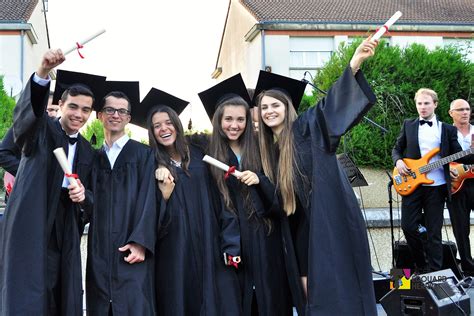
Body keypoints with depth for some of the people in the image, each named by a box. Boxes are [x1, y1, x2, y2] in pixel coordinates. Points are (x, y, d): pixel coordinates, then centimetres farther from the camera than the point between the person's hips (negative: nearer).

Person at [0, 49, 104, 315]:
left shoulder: (88, 151, 14)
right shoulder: (41, 130, -1)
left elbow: (91, 199, 19)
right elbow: (29, 107, -24)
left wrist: (83, 195, -6)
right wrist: (43, 73, -44)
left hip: (65, 239, 5)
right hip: (30, 231, -5)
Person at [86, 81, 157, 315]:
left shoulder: (143, 154, 5)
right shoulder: (94, 158, 17)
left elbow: (148, 199, -5)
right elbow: (91, 204, 13)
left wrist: (140, 242, -16)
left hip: (131, 251, -4)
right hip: (99, 253, 4)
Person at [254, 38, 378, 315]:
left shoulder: (306, 128, -4)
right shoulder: (266, 148, 13)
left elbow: (331, 104, -21)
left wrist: (355, 63, -36)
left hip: (331, 222, -6)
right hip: (302, 228, 6)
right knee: (312, 293, 10)